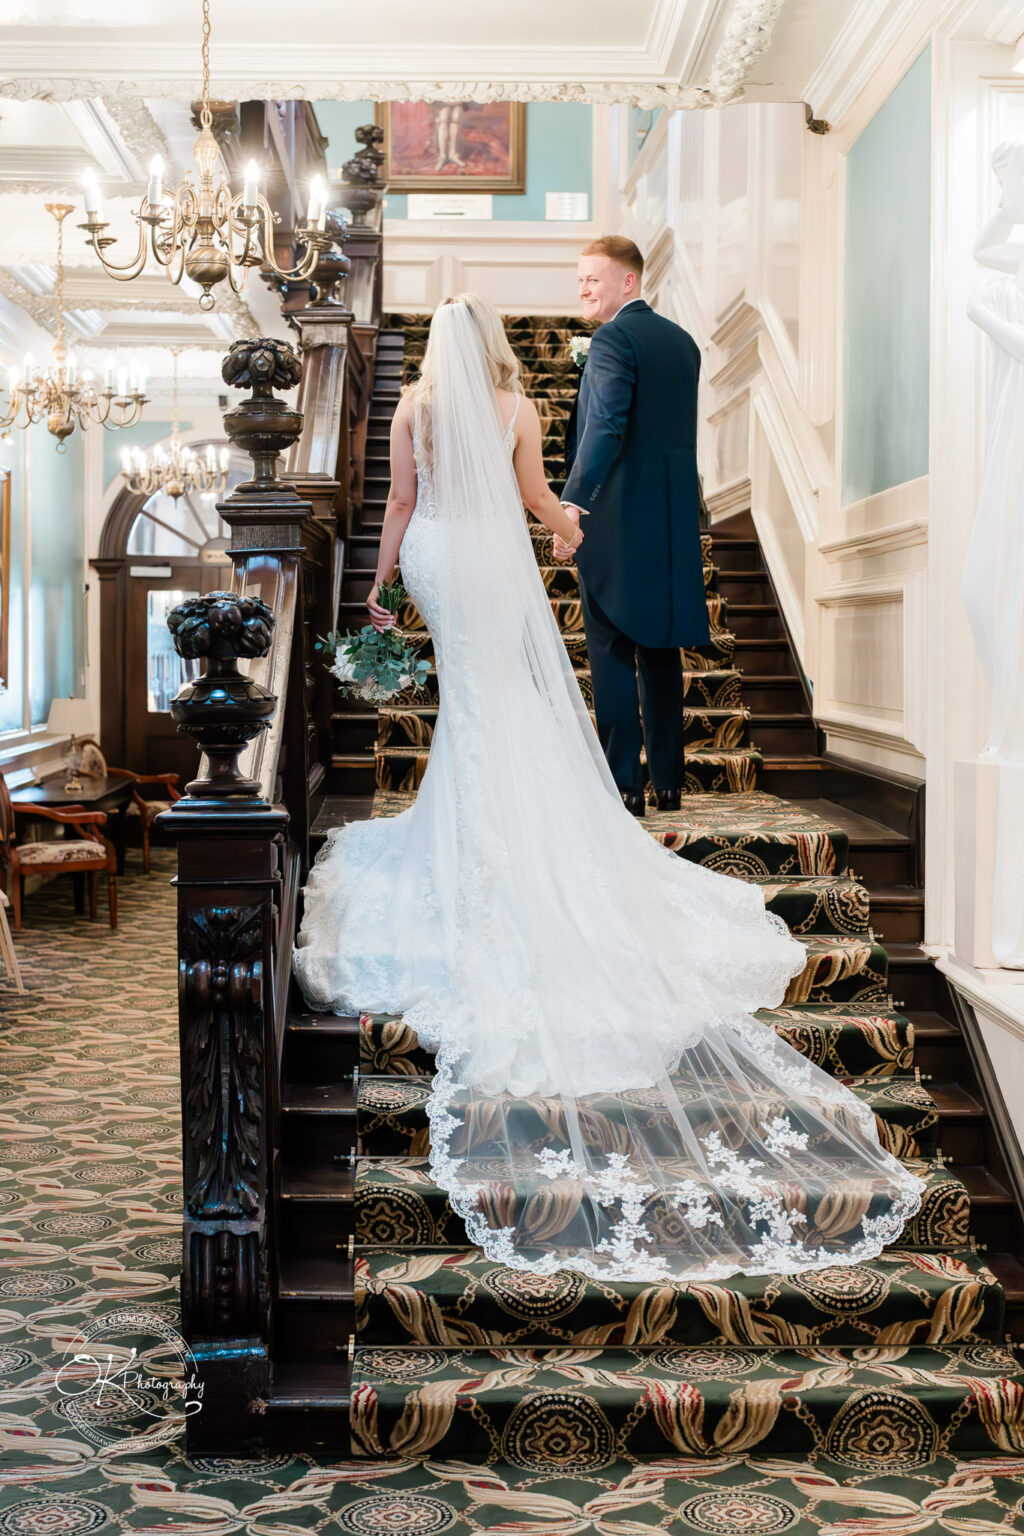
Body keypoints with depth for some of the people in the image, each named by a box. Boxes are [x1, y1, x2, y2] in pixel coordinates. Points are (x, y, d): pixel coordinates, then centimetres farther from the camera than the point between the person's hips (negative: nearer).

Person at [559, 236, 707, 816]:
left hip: (616, 516, -8)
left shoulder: (612, 340, -12)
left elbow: (606, 427, -24)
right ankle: (669, 778, 18)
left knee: (612, 649, -1)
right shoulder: (682, 340, 13)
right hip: (675, 517, 8)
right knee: (661, 649, 14)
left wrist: (572, 500, -28)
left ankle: (624, 783, 0)